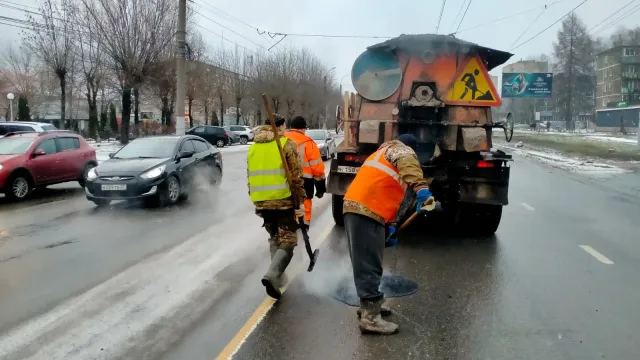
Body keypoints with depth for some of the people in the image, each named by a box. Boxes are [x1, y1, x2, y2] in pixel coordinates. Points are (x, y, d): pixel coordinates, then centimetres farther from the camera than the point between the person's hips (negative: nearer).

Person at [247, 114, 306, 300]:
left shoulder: (253, 147, 13)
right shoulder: (287, 144, -4)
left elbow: (251, 178, 16)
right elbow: (296, 177, -9)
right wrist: (300, 201, -6)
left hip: (263, 202, 6)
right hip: (284, 201, -5)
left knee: (275, 238, 21)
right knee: (287, 240, 1)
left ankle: (278, 276, 22)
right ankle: (272, 275, -18)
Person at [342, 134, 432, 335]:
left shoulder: (384, 155, 36)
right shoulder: (402, 151, 7)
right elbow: (409, 167, -19)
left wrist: (389, 225, 35)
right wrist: (422, 189, -36)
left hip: (356, 207, 10)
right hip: (365, 210, -10)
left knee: (366, 262, 18)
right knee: (368, 265, -9)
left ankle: (369, 304, 29)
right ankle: (369, 317, -6)